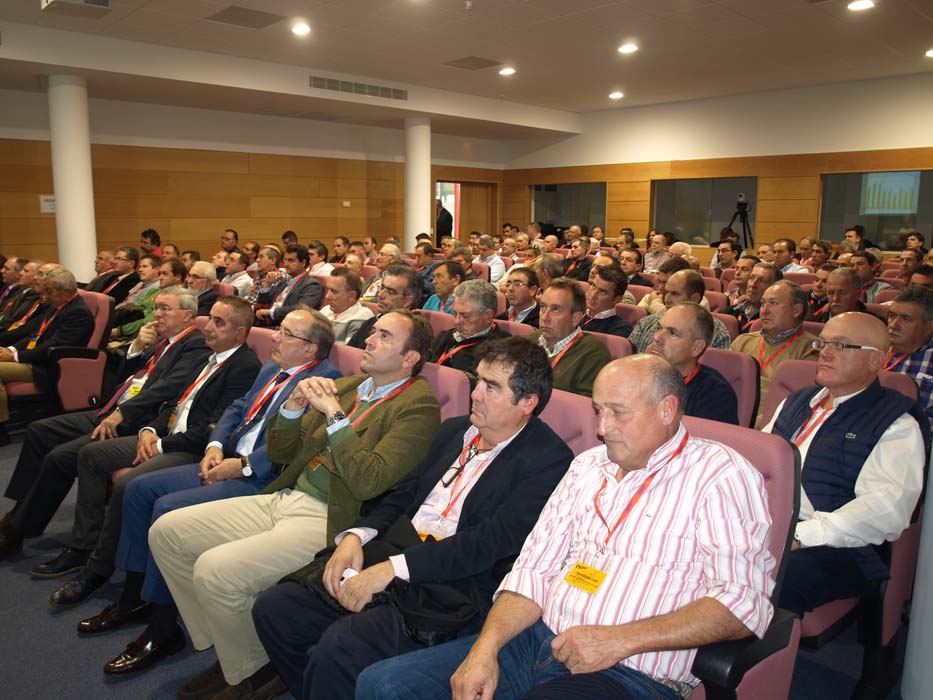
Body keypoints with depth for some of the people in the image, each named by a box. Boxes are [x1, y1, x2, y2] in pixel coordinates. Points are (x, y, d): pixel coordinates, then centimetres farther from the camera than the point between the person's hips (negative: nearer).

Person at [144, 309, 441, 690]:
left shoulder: (418, 405, -9)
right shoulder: (342, 386, 13)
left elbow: (368, 482, -21)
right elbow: (279, 453, 16)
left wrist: (334, 413, -19)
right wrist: (294, 406, -2)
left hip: (327, 521, -8)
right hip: (282, 499, 8)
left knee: (214, 570, -23)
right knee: (166, 531, 4)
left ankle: (252, 673, 4)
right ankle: (219, 639, 18)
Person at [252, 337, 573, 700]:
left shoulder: (548, 459, -9)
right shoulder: (454, 430, 16)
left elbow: (492, 541, -17)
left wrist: (393, 567, -20)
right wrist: (356, 536, -3)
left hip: (453, 591, -7)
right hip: (386, 557, 8)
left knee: (336, 650, -27)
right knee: (273, 608, -2)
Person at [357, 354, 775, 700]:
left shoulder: (723, 475, -5)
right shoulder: (587, 466, 14)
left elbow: (744, 600, -15)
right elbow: (534, 570, 10)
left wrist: (619, 640, -18)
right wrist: (485, 646, -5)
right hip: (537, 640, 6)